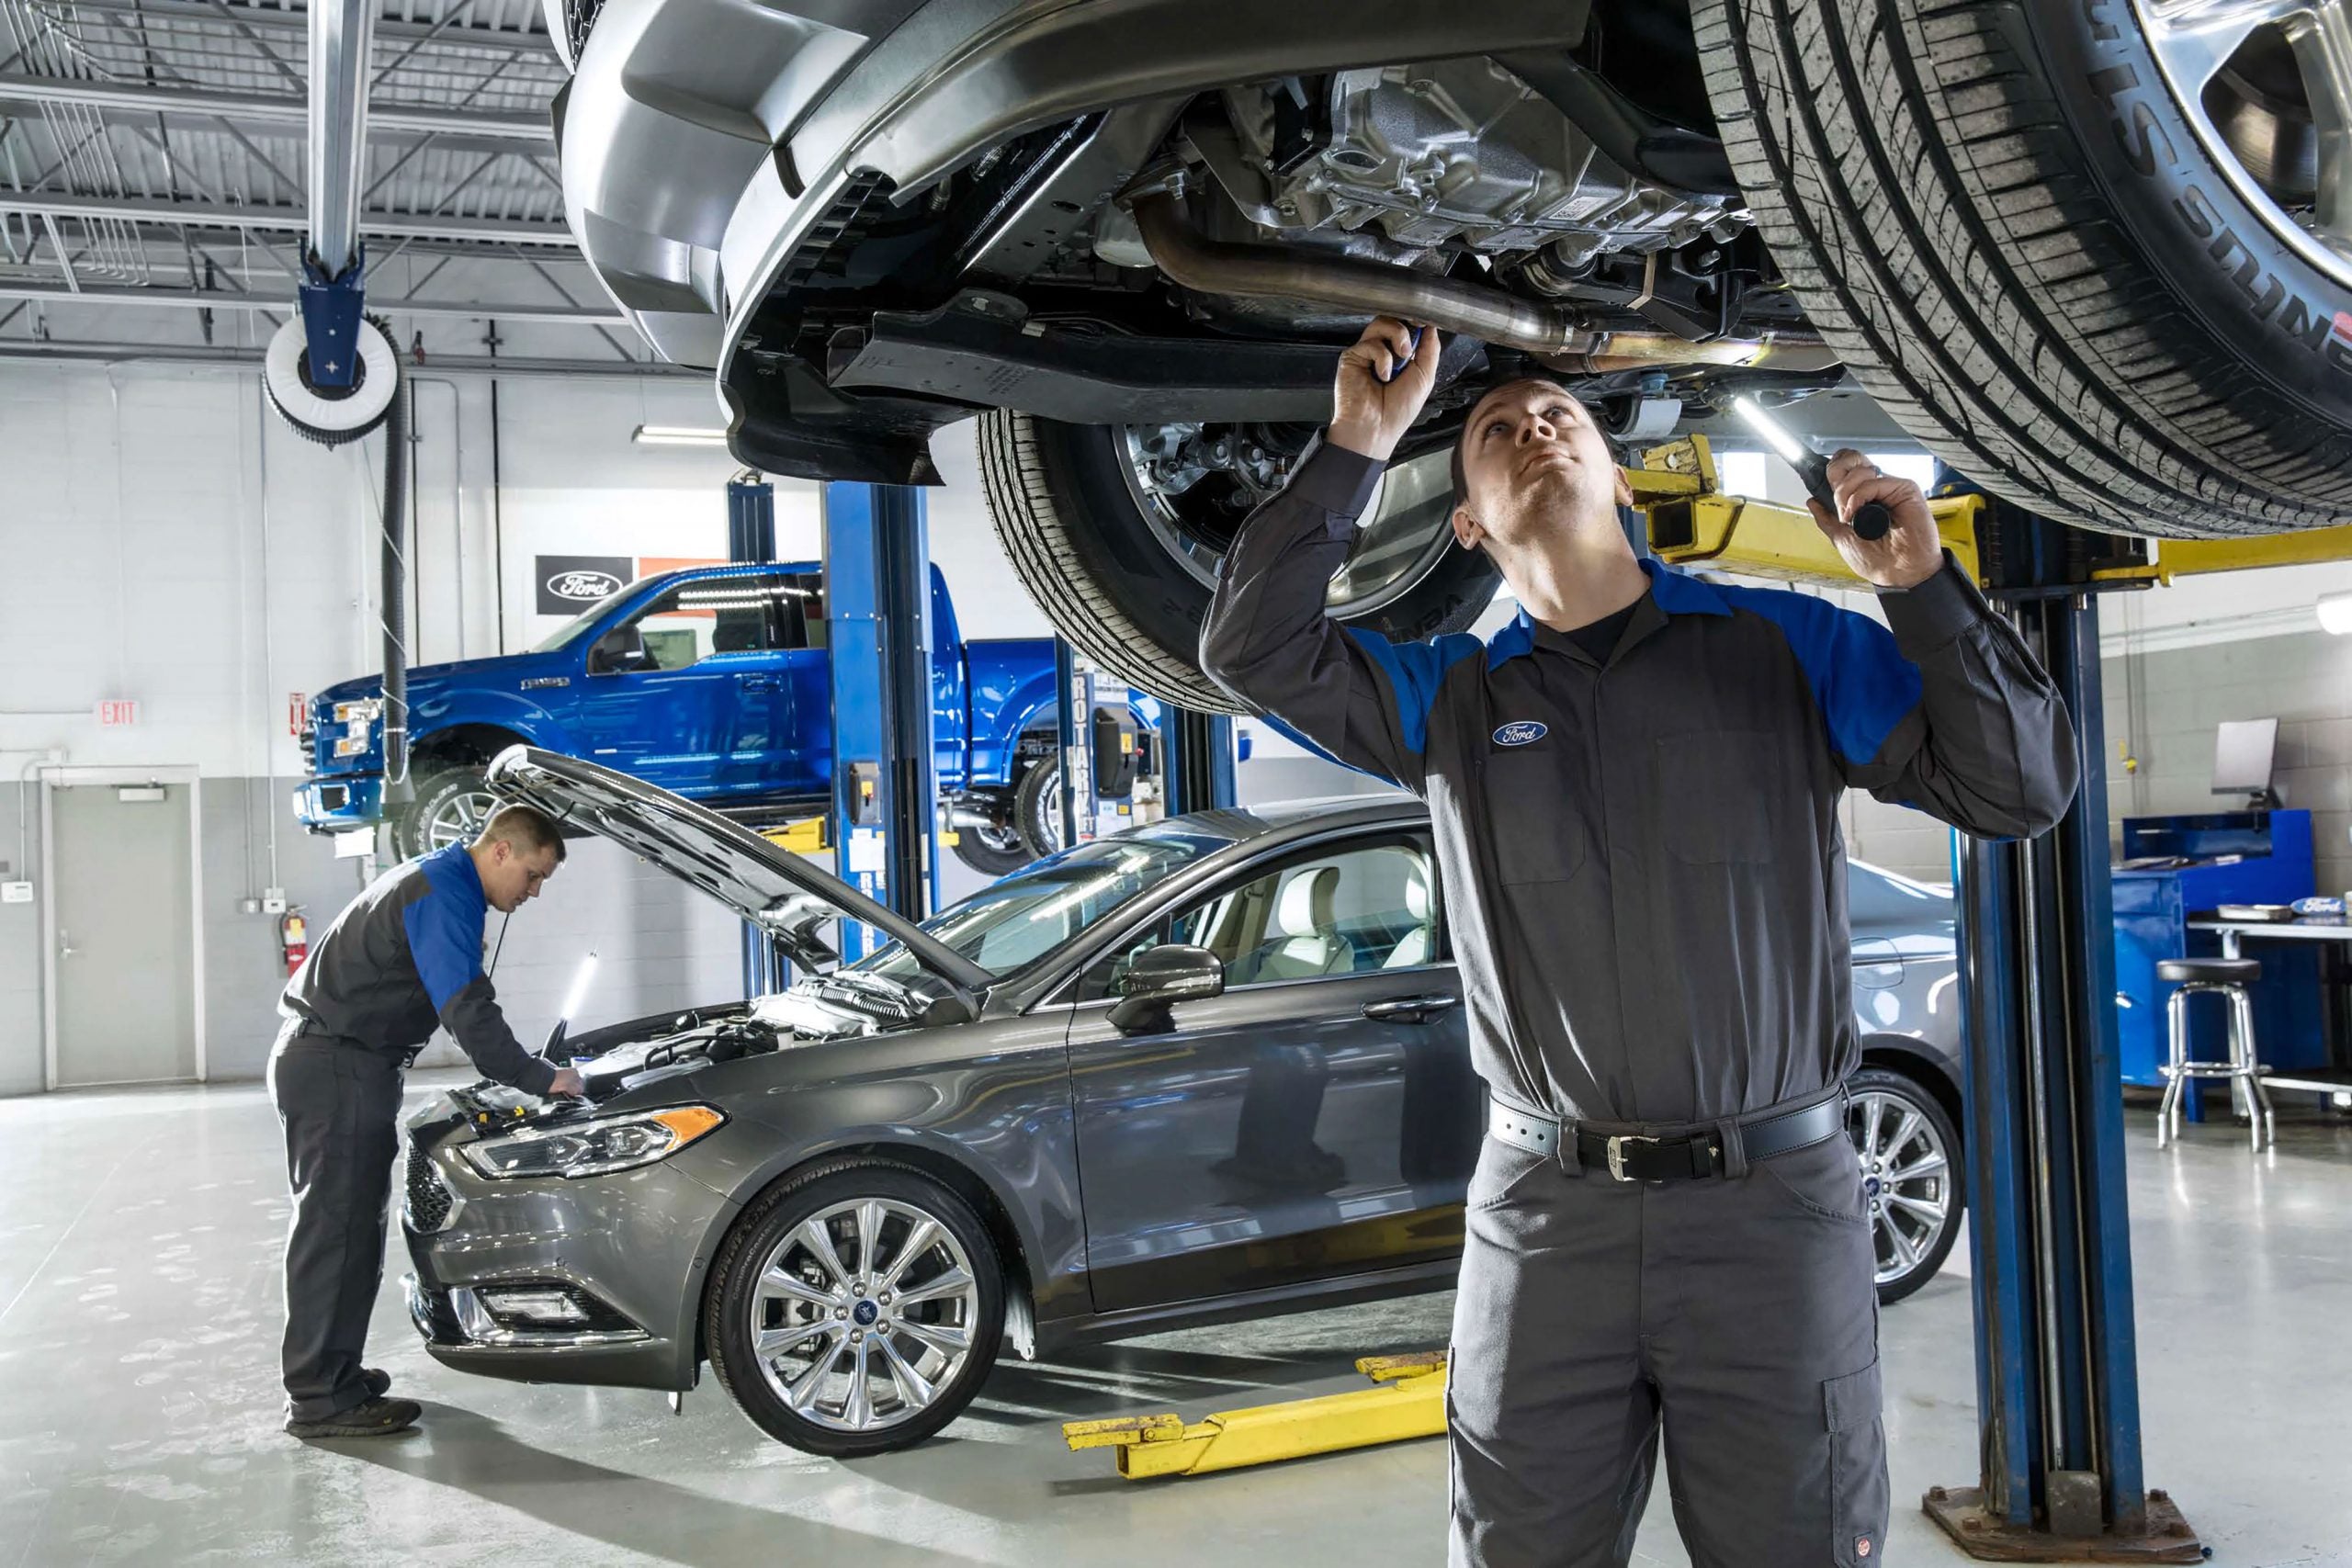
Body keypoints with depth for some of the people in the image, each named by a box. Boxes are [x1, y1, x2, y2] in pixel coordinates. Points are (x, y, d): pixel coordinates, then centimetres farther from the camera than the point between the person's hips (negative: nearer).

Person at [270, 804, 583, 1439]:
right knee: (336, 1224, -8)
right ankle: (321, 1399, -4)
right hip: (335, 1068, -11)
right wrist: (543, 1080, -19)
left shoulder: (434, 881, 17)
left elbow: (464, 1001, 24)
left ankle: (330, 1373, 24)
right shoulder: (444, 894, -17)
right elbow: (469, 1013, -24)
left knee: (346, 1221, 15)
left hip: (333, 1062, 11)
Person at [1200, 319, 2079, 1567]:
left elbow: (2019, 789, 2)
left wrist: (1923, 590, -12)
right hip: (1541, 1214, 1)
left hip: (1774, 1203, -1)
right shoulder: (1450, 699, 8)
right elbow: (1256, 649, -4)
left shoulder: (1790, 647, 4)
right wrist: (1358, 444, -6)